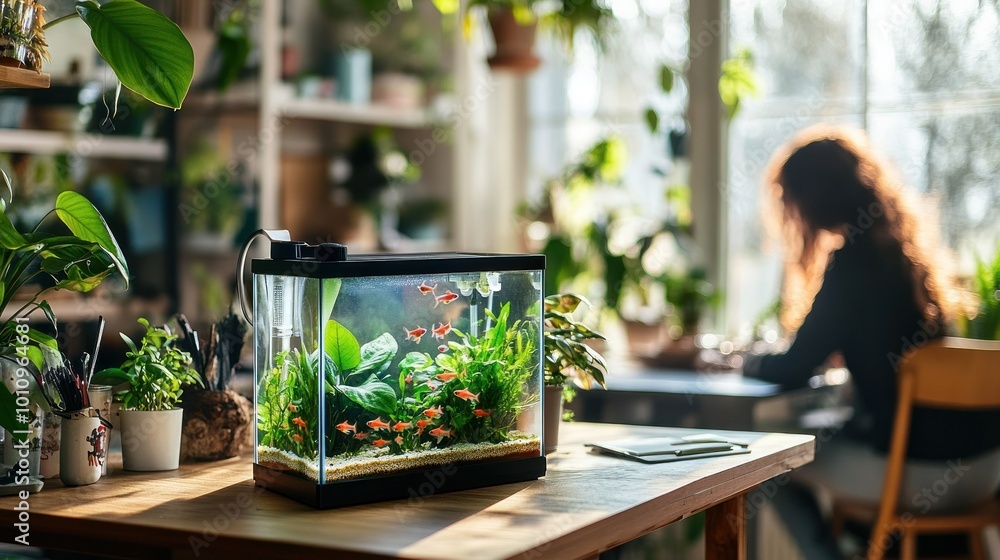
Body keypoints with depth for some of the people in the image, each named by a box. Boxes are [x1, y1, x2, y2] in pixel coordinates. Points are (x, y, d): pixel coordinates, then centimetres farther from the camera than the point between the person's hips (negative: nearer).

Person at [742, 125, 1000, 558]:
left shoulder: (853, 261, -15)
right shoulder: (911, 246, 8)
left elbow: (794, 371, -11)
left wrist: (749, 362, 10)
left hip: (920, 473, -8)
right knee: (831, 434, 31)